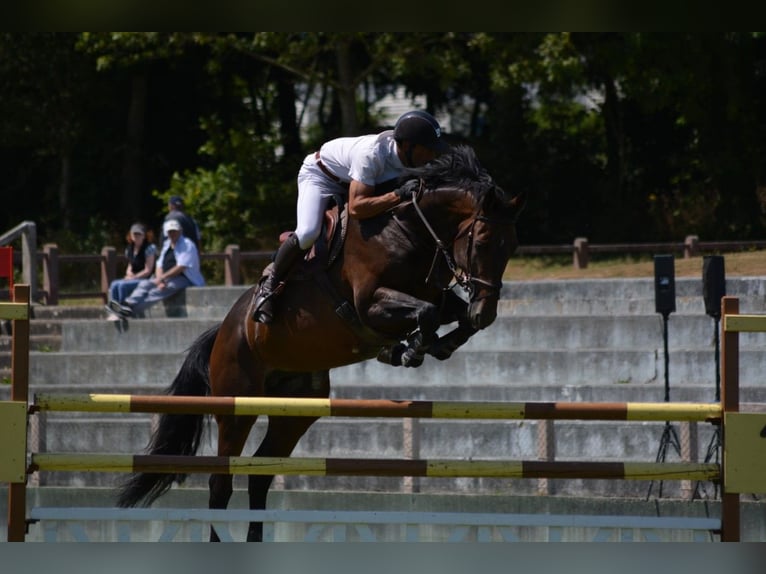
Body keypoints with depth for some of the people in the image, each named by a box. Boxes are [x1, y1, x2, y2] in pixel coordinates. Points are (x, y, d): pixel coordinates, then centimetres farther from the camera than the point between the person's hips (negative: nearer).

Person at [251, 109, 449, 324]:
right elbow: (356, 207, -49)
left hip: (352, 182, 8)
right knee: (307, 233, -27)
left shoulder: (408, 154, -21)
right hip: (319, 175, -8)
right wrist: (398, 195, -54)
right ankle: (270, 286, -7)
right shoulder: (371, 154, -43)